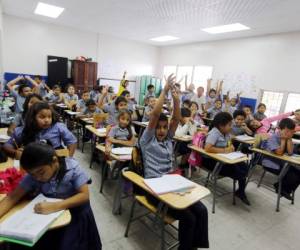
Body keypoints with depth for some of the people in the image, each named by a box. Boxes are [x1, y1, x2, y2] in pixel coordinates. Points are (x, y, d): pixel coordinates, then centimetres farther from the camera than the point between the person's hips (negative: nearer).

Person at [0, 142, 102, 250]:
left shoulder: (72, 167, -23)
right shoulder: (33, 174, -13)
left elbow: (84, 195, -25)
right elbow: (12, 197, -9)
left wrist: (55, 206, -36)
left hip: (74, 212, -3)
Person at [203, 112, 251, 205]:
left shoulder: (226, 132, 4)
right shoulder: (214, 133, -22)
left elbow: (229, 144, 18)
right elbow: (207, 148, -35)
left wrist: (231, 147, -8)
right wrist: (224, 150, -26)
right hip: (211, 160, -9)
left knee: (244, 167, -2)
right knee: (236, 171, -19)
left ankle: (241, 192, 13)